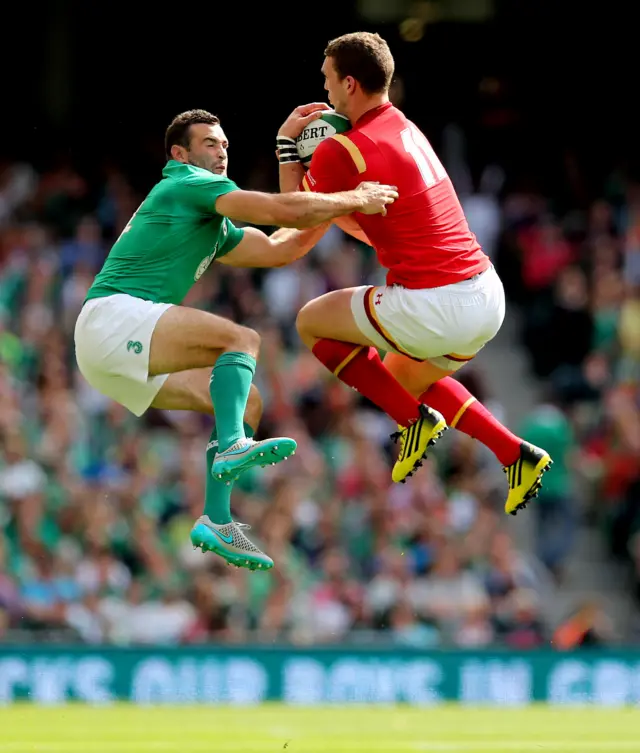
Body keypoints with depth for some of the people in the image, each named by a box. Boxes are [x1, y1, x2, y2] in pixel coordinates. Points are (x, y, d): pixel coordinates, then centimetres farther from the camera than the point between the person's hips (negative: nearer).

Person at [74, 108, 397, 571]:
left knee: (247, 402, 7)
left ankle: (217, 523, 1)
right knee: (241, 339, -22)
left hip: (124, 356, 10)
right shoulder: (191, 185, -2)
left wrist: (342, 204, 22)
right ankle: (233, 446, -39)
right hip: (113, 318, -10)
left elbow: (280, 249, 29)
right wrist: (355, 200, -2)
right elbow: (284, 211, -11)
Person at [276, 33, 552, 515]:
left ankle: (415, 419, 6)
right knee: (407, 377, 33)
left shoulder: (343, 150, -13)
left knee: (311, 321, 13)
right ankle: (516, 454, 20)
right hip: (488, 295, 8)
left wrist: (286, 143, 12)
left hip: (435, 305, -8)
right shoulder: (405, 128, 13)